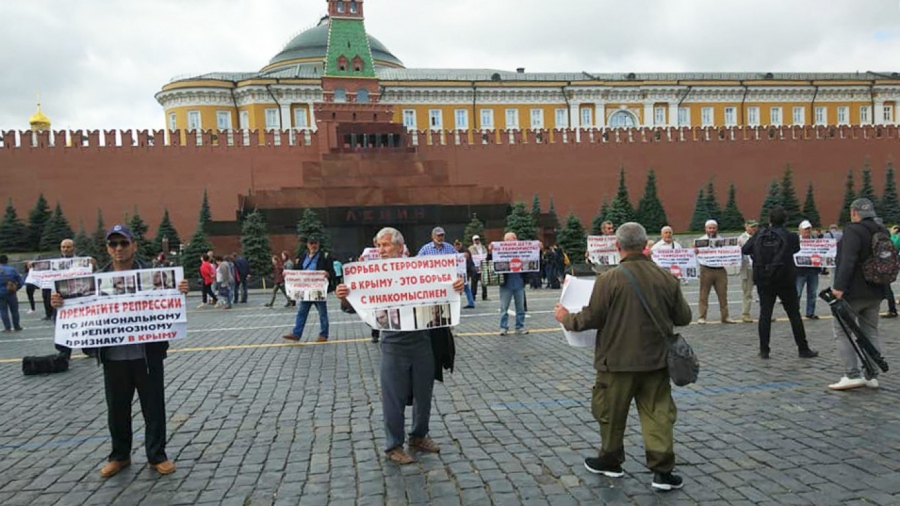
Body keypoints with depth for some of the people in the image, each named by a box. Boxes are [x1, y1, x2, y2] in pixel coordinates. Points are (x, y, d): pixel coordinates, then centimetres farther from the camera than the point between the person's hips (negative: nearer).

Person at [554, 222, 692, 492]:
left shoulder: (609, 279, -16)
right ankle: (662, 470, 14)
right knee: (658, 413, 12)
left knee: (611, 413, 14)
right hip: (656, 359, 3)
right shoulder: (667, 277, -3)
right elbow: (684, 317, 5)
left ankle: (610, 461, 31)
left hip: (618, 360, -3)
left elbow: (591, 318, -14)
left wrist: (567, 319, 5)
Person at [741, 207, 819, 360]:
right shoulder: (790, 237, -7)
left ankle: (764, 350, 6)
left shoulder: (759, 236, -3)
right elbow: (796, 249, 11)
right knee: (794, 314, 7)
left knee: (765, 314, 5)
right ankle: (803, 349, 14)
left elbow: (744, 250, 4)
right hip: (785, 281, -1)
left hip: (763, 281, 2)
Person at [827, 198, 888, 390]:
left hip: (854, 292, -8)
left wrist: (839, 286, -25)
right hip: (876, 292, 8)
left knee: (842, 330, -1)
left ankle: (852, 375, -7)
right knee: (871, 332, 14)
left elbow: (848, 261, -25)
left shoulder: (853, 230, -15)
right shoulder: (882, 232, 12)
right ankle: (871, 376, 15)